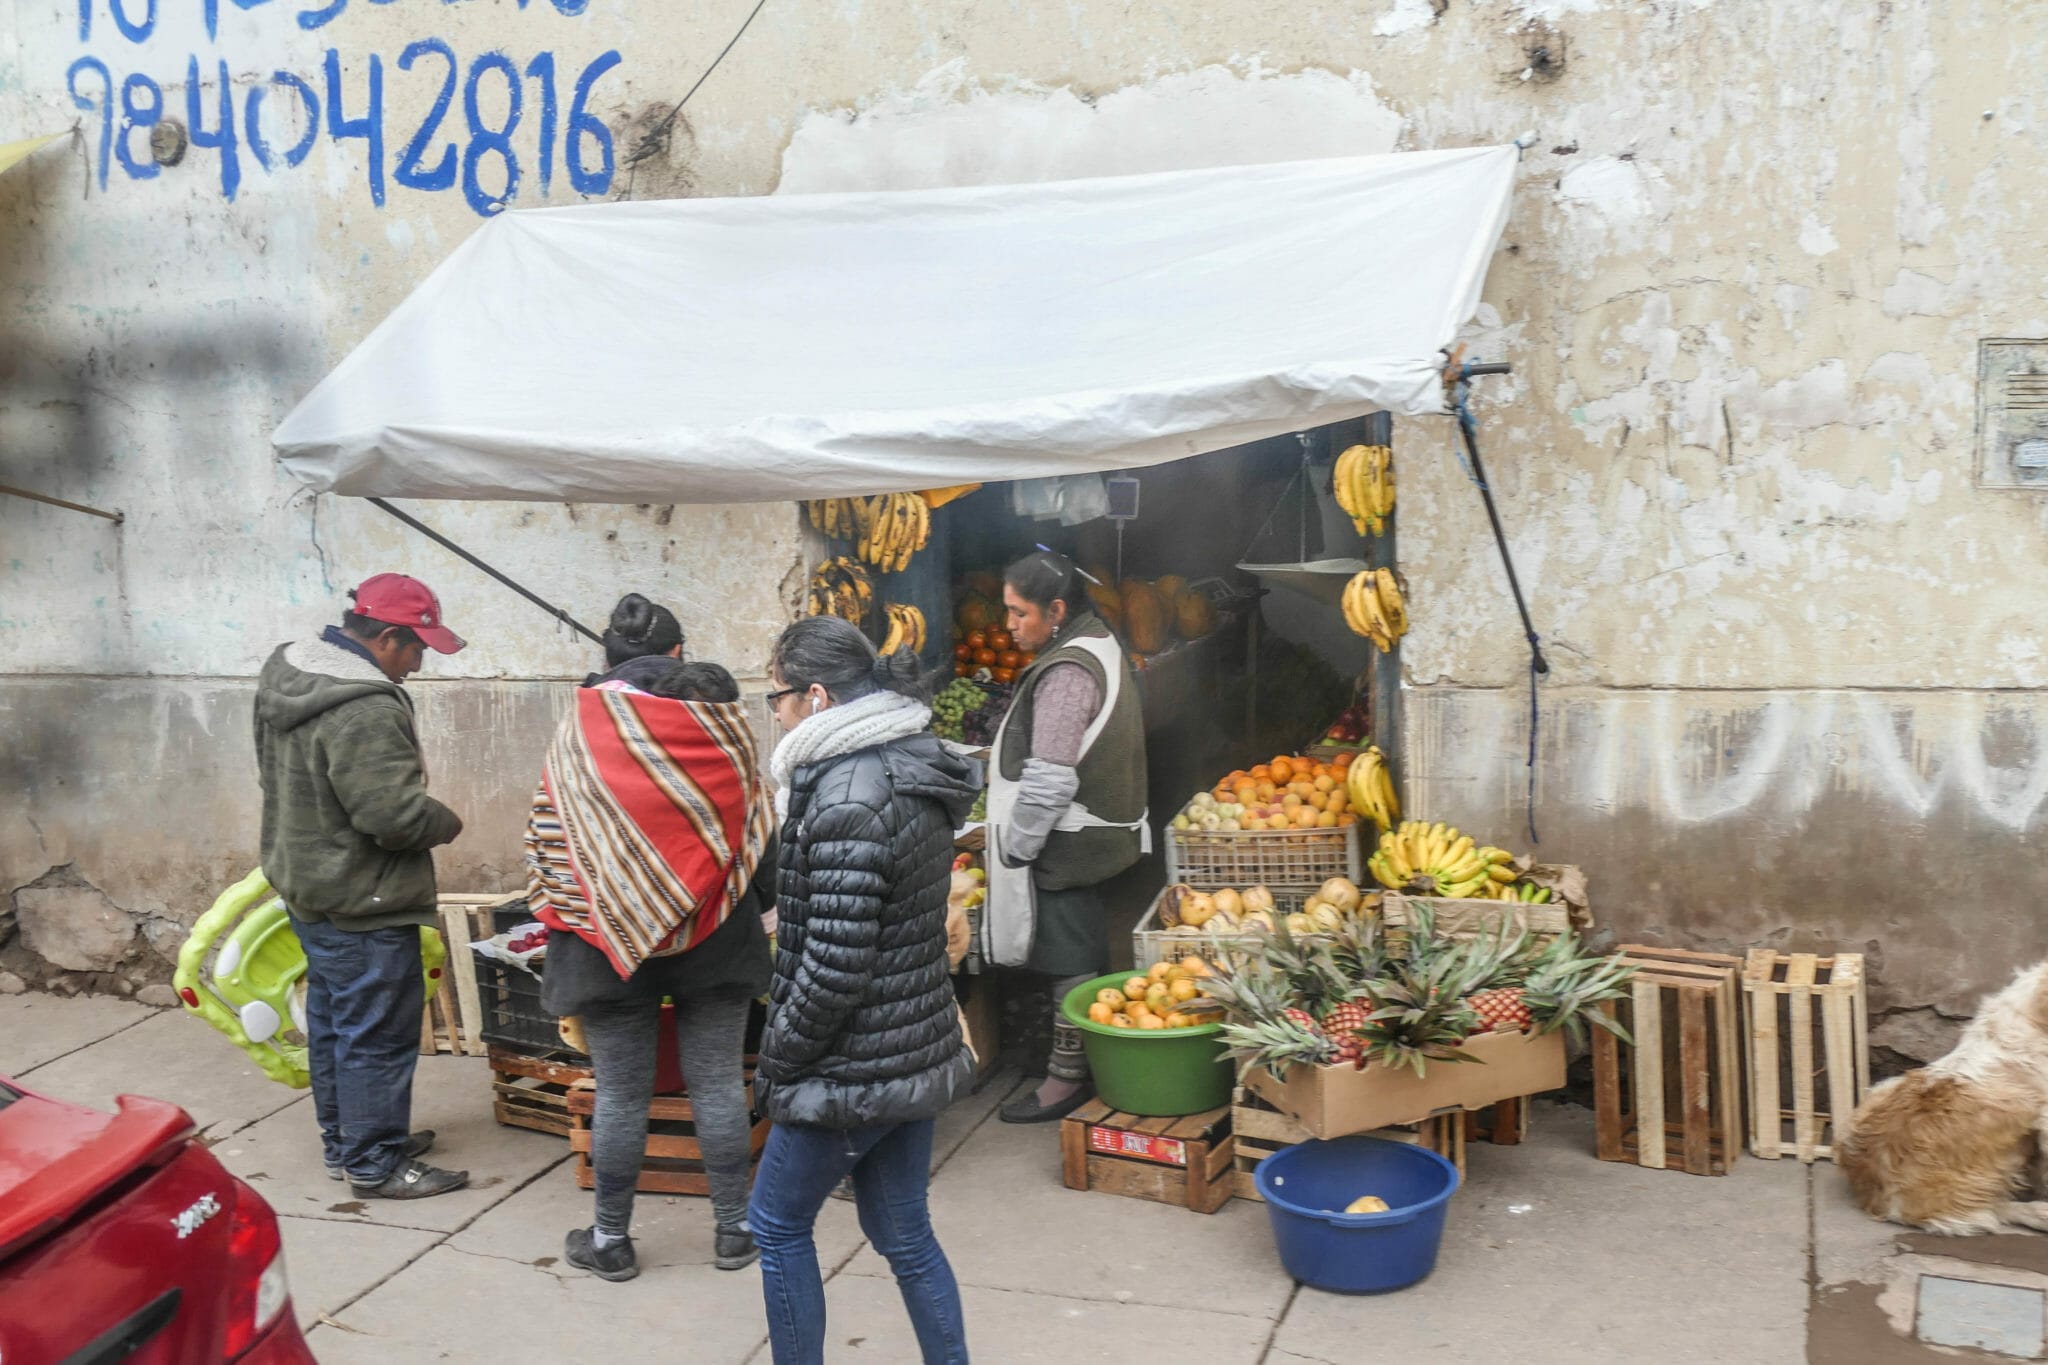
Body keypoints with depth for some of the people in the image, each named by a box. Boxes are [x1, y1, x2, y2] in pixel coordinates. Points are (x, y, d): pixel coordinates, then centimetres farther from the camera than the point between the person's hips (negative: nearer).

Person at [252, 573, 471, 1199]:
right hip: (362, 901, -10)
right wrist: (446, 823, -10)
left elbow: (273, 771, 18)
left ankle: (342, 1141, 33)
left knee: (331, 1018, 20)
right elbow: (395, 814, -30)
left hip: (305, 882, 10)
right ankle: (374, 1165, 12)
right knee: (378, 1033, 2)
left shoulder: (285, 672, 5)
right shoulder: (364, 711, -28)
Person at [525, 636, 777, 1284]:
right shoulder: (724, 739, -1)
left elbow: (545, 842, 1)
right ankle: (734, 1229, 18)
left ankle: (611, 1240, 19)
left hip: (611, 946, -1)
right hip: (715, 945, 1)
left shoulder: (579, 734, -2)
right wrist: (759, 908, 18)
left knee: (620, 1095, 6)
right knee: (718, 1085, 9)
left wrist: (559, 922, 16)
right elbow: (763, 841, 2)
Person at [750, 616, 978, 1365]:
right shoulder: (915, 772, 6)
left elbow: (833, 968, -23)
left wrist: (778, 1059, -9)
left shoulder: (847, 799, -22)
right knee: (903, 1234, 18)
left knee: (777, 1222, 13)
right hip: (917, 1052, 8)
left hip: (854, 1068, -8)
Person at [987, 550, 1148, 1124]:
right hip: (1092, 834, 10)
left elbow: (1049, 780, -25)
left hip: (1065, 843, -10)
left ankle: (1068, 1075, 7)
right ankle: (1073, 1041, 27)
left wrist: (1015, 845, -15)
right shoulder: (1097, 647, 11)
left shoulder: (1067, 673, -21)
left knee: (1069, 958, -2)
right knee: (1081, 952, 17)